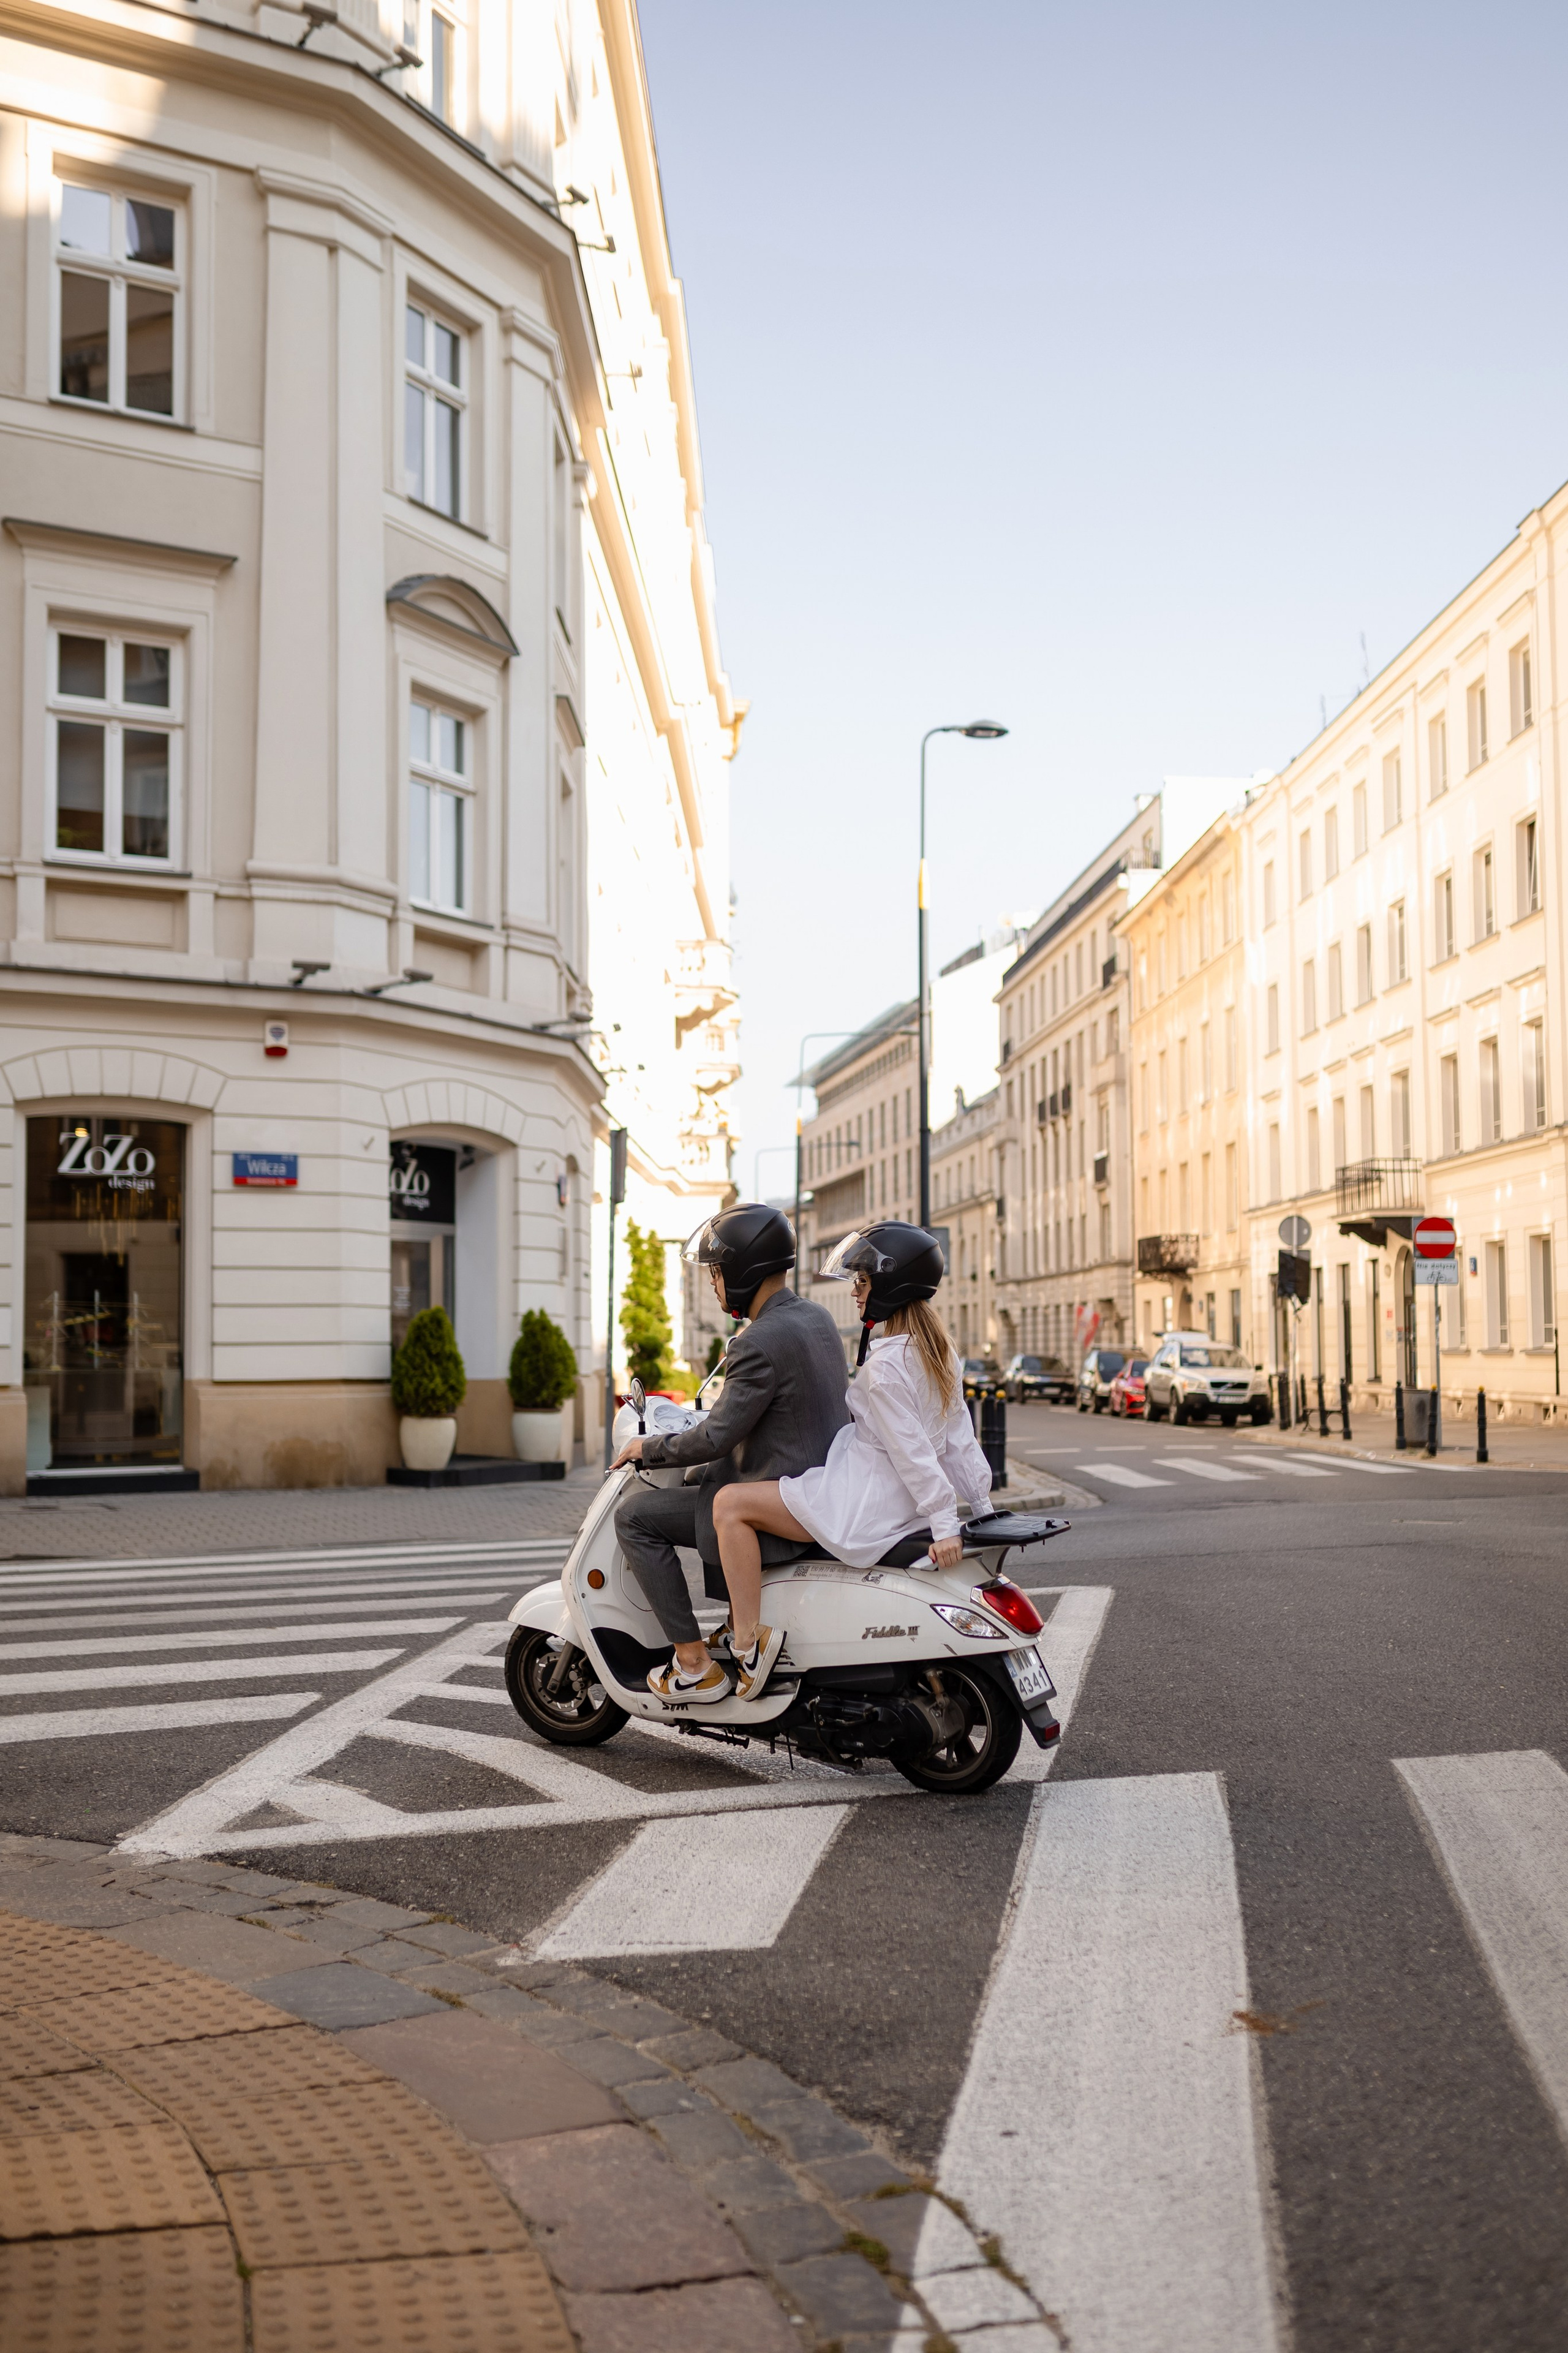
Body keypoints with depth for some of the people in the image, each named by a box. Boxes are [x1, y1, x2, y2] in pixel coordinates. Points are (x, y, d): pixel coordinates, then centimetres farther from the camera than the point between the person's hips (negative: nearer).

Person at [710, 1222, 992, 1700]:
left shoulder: (885, 1364, -20)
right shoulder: (936, 1351, 9)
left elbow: (911, 1449, -24)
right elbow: (960, 1440, 11)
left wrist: (944, 1525, -25)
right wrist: (983, 1506, 13)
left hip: (867, 1508, -11)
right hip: (902, 1505, 11)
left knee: (730, 1504, -11)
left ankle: (751, 1643, -16)